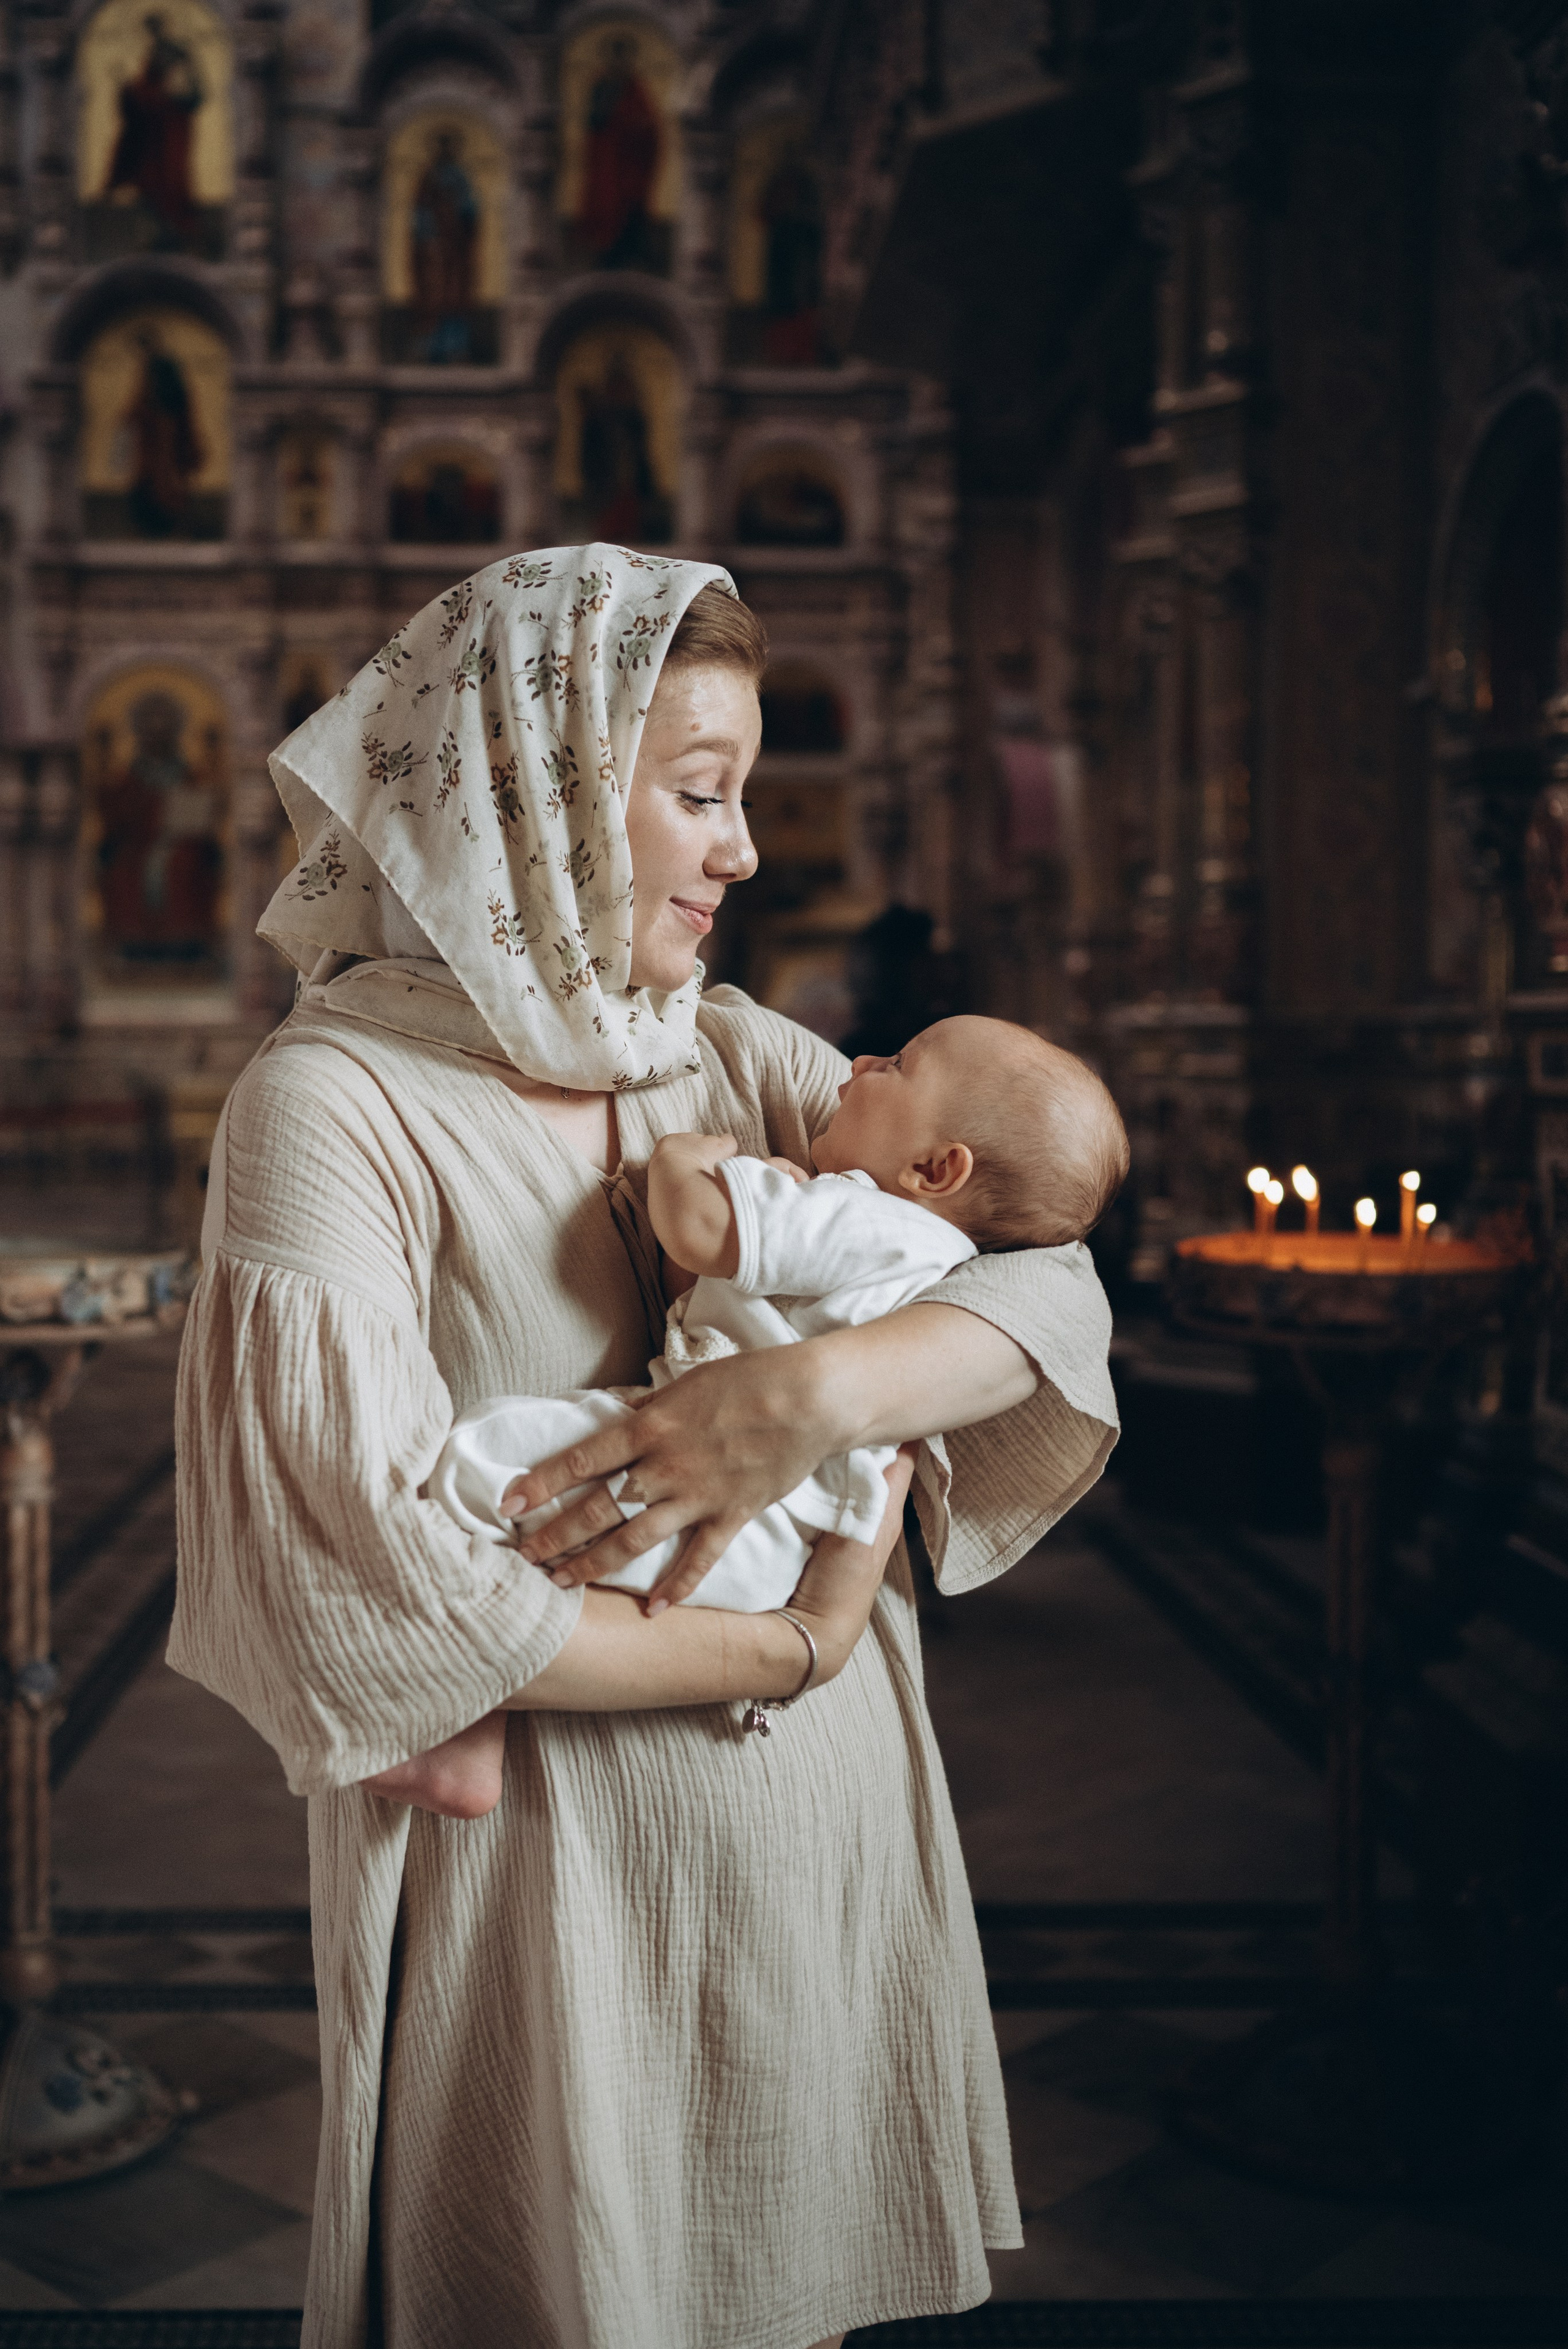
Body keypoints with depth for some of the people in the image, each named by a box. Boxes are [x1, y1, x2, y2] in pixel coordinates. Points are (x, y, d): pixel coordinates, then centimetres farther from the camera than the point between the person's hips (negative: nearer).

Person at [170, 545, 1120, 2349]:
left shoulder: (739, 1058, 4)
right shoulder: (333, 1103, -14)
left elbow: (1050, 1287, -4)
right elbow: (374, 1592, -21)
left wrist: (821, 1391, -23)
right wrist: (782, 1652, -14)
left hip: (832, 1847, 5)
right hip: (549, 1884, -5)